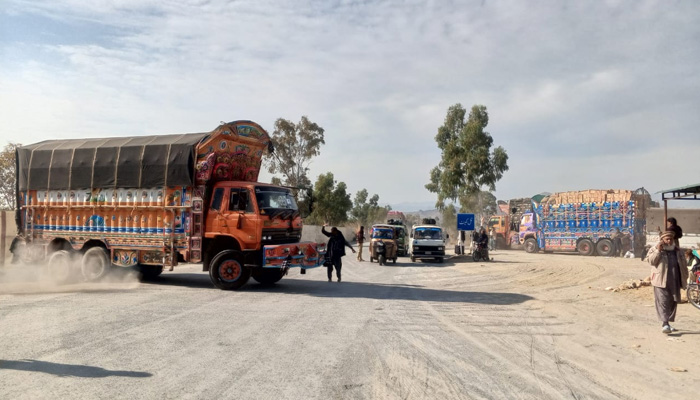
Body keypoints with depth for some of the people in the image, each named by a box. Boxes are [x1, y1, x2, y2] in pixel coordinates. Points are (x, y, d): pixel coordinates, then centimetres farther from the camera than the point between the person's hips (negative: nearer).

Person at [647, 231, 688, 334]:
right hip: (661, 281, -5)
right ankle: (664, 323, -16)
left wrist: (684, 279, 16)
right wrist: (658, 250, -19)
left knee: (673, 302, 10)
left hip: (675, 282, 5)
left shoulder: (677, 251, 16)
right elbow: (651, 260, -10)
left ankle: (668, 322, 22)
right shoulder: (655, 249, 3)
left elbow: (683, 265, 20)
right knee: (663, 302, -12)